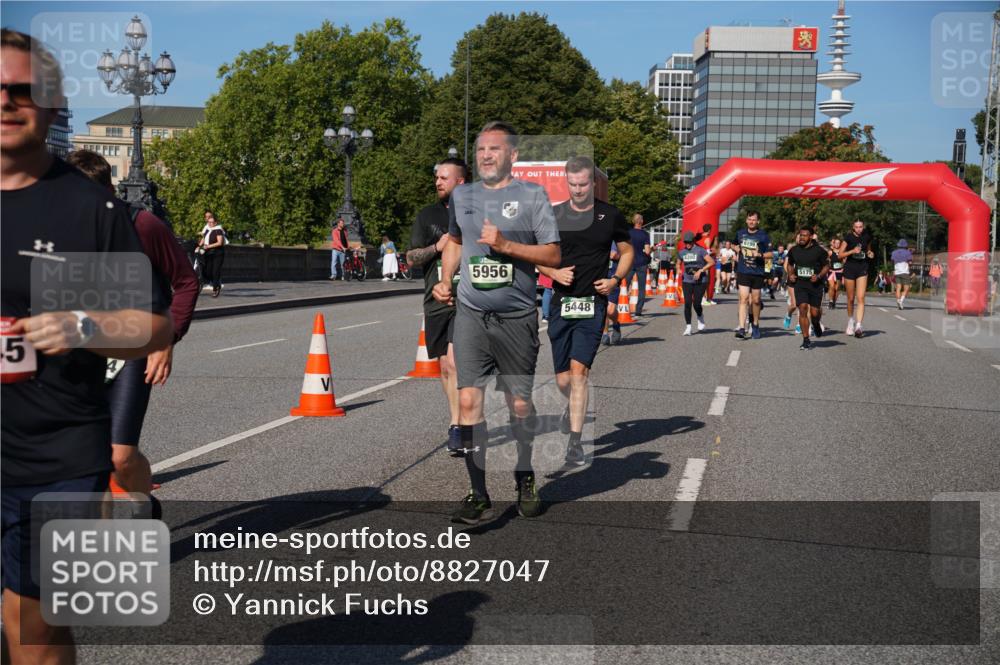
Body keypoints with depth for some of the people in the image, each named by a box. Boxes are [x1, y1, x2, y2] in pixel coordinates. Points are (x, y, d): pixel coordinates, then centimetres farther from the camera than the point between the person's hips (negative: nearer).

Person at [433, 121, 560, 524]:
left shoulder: (532, 195, -1)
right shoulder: (462, 196, 12)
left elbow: (553, 255, -4)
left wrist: (505, 245, -16)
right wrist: (445, 280, 12)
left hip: (517, 316, -2)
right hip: (471, 314, 3)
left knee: (520, 405, 7)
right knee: (468, 400, -7)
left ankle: (525, 481, 31)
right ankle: (478, 495, 1)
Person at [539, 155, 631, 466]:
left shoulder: (610, 215, 3)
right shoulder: (553, 215, 5)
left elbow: (627, 252, 14)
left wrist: (615, 280, -3)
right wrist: (554, 272, -7)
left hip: (593, 304, -2)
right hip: (561, 303, 2)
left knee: (579, 372, -14)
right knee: (562, 379, 7)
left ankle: (575, 443, -7)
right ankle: (573, 407, 43)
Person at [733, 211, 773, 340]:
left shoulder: (763, 236, -2)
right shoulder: (740, 233, 7)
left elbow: (770, 254, -2)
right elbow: (735, 245, 29)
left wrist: (760, 255, -18)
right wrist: (738, 250, 11)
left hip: (758, 272, -1)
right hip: (743, 271, 1)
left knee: (755, 300, 9)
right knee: (744, 298, -11)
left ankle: (755, 325, 29)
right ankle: (742, 328, -16)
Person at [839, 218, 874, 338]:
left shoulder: (867, 237, 4)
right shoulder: (848, 237, -4)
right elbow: (840, 255, -5)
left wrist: (870, 254, 0)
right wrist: (852, 251, -20)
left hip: (862, 269, 1)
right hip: (850, 268, -1)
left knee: (861, 298, -12)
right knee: (851, 299, 10)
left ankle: (858, 326, -18)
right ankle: (851, 321, 32)